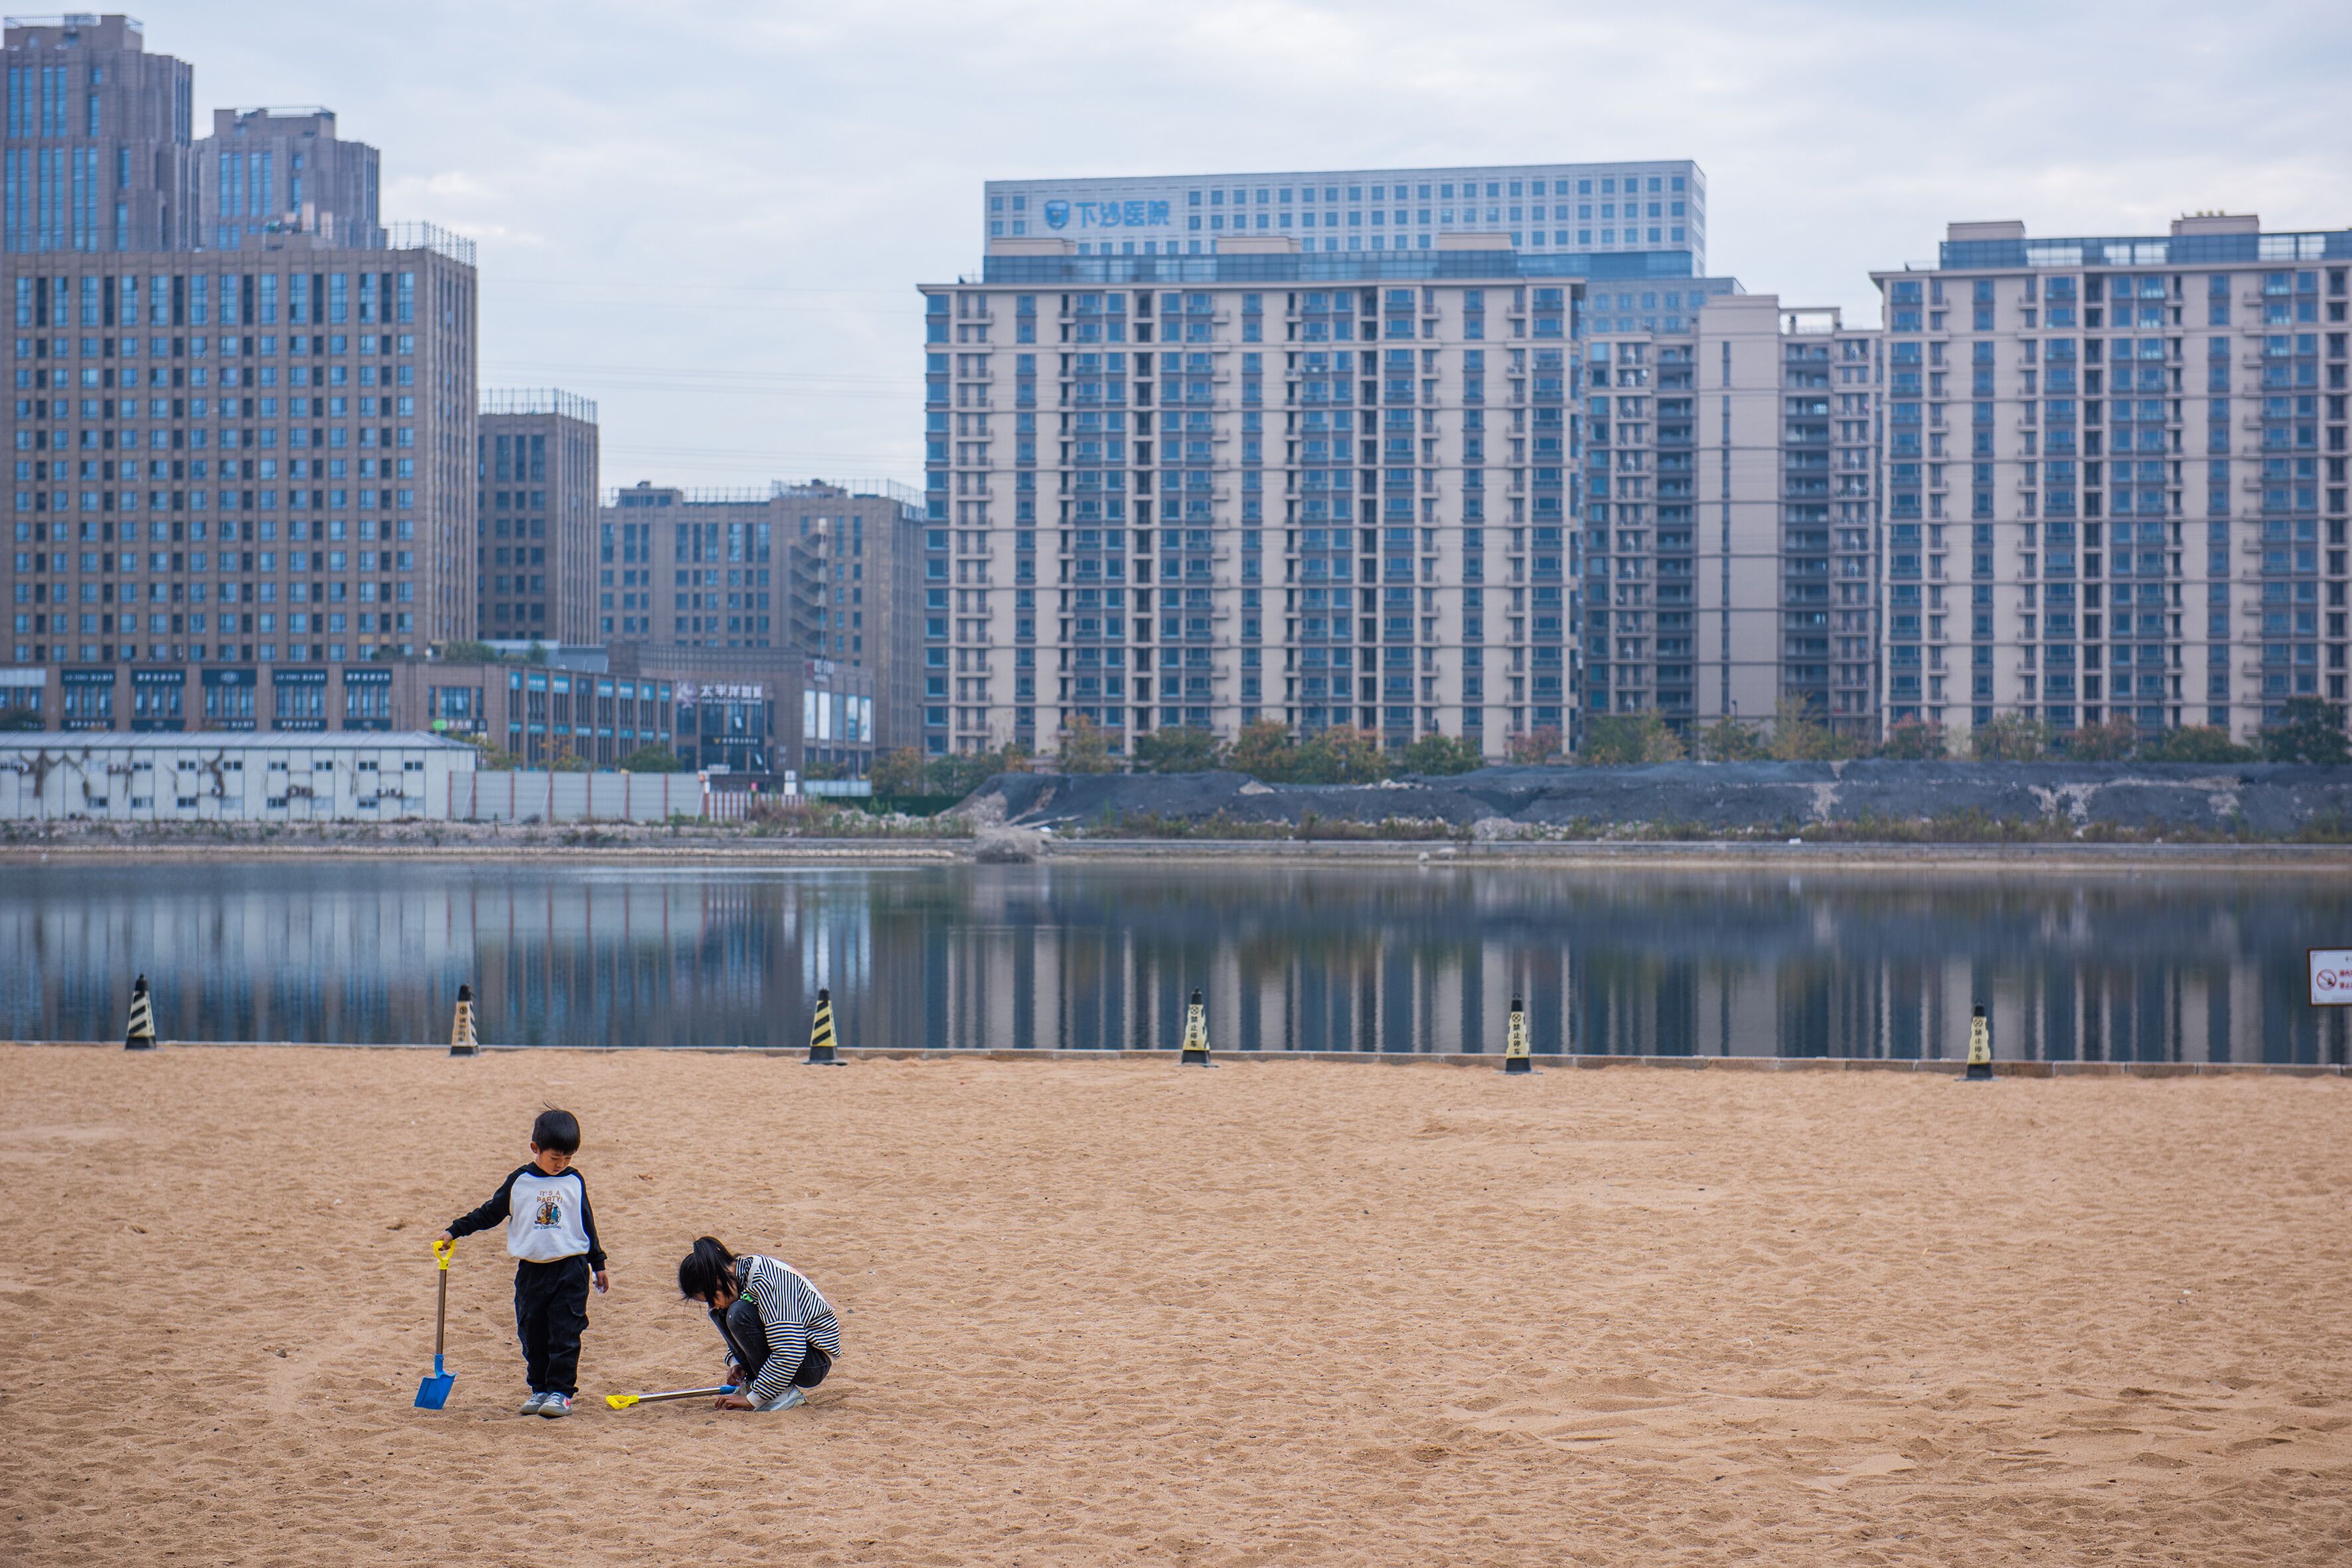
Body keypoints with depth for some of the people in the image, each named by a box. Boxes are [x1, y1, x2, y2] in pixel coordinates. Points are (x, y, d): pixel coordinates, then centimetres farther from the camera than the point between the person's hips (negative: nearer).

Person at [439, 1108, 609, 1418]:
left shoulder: (575, 1182, 5)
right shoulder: (519, 1182, 3)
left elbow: (587, 1224, 12)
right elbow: (489, 1213, 12)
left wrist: (598, 1265, 14)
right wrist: (455, 1230, 8)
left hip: (570, 1269, -1)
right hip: (531, 1271, 1)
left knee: (565, 1335, -6)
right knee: (533, 1336, 4)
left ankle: (561, 1392, -2)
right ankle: (540, 1390, 15)